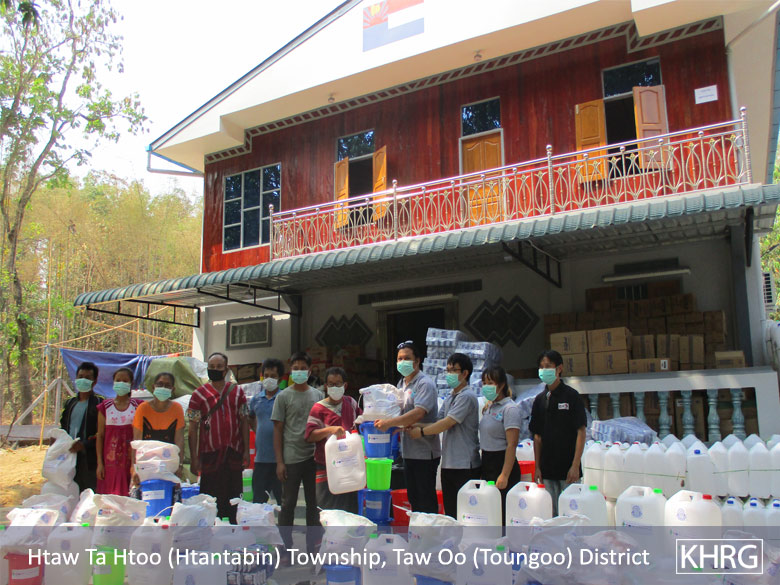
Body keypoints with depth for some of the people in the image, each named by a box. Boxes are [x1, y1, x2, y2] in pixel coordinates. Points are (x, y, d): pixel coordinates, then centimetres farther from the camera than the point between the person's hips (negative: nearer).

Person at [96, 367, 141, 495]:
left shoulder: (137, 406, 4)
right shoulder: (105, 406, 6)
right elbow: (100, 435, 6)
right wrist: (100, 463, 1)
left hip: (130, 459, -1)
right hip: (110, 460, 1)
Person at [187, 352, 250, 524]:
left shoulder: (237, 392, 8)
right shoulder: (199, 395, 1)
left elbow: (244, 422, 9)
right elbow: (193, 428, 0)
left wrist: (246, 451, 3)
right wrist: (194, 458, -6)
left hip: (234, 453, 2)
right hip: (210, 454, -2)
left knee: (234, 498, 9)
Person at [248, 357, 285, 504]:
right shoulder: (256, 399, 10)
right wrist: (258, 432, 14)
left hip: (280, 458, -4)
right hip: (261, 458, 4)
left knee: (283, 500, 5)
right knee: (258, 500, 12)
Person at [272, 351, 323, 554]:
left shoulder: (317, 395, 10)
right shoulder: (284, 396, 0)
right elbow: (278, 430, 0)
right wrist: (279, 462, -6)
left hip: (314, 457, 3)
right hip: (292, 458, -3)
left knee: (314, 502, 10)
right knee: (288, 503, 4)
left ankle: (312, 546, 21)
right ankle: (286, 547, 16)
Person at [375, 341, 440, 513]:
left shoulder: (425, 384, -14)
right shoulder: (401, 384, 13)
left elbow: (418, 414, -26)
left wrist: (389, 423, -28)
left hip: (424, 452, -8)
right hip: (408, 451, 9)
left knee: (426, 500, -1)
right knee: (413, 497, 17)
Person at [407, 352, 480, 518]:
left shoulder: (467, 397, -12)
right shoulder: (449, 398, 16)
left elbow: (446, 423, -17)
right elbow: (438, 422, 12)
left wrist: (421, 432, -8)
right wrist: (413, 426, -2)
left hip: (465, 466, -8)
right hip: (448, 464, 9)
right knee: (450, 512, 13)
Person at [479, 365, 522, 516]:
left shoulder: (510, 409, -12)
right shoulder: (488, 407, 14)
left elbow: (511, 445, -18)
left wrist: (504, 475, -23)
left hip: (502, 463, -8)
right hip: (487, 463, 8)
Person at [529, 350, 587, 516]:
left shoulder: (571, 396, -6)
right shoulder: (540, 400, 8)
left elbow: (581, 432, -9)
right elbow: (537, 436, 11)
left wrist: (575, 465, -14)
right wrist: (537, 467, 7)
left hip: (568, 468, -5)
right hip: (547, 469, 5)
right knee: (552, 513, 11)